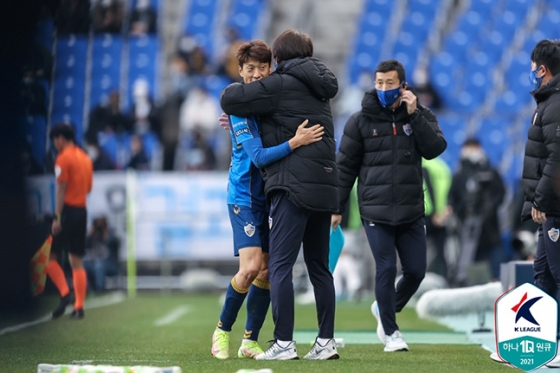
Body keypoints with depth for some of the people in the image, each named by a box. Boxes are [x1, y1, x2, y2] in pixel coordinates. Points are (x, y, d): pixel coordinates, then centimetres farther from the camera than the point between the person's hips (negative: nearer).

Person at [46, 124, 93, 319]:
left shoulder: (63, 158, -9)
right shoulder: (85, 158, 14)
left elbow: (61, 189, -14)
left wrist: (57, 217, -15)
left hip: (67, 210, -7)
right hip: (82, 211, 7)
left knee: (50, 255, 2)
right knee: (76, 261, 7)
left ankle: (65, 294, -13)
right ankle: (79, 306, 3)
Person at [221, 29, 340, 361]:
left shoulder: (281, 84, -5)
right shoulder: (319, 89, 20)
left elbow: (229, 100, -8)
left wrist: (235, 90, 14)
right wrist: (242, 121, 24)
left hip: (294, 184, -8)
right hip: (324, 186, 8)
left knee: (279, 266, -7)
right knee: (319, 268, 12)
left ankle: (284, 343, -12)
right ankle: (326, 342, 11)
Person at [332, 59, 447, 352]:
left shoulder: (420, 116, 6)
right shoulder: (361, 120, 1)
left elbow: (435, 148, -10)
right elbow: (345, 166, 4)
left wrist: (413, 115, -15)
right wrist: (336, 207, 2)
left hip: (411, 212, 2)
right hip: (376, 212, -2)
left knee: (416, 271, 4)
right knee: (386, 269, -5)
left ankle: (386, 309, 31)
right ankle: (390, 332, 10)